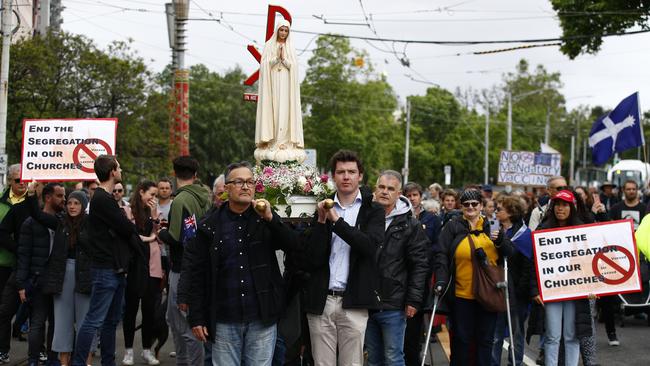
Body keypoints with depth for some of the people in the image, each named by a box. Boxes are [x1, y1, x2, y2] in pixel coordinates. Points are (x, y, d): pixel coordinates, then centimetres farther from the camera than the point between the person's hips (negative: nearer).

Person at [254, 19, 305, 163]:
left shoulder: (290, 48, 11)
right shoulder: (269, 46, 7)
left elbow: (293, 66, 2)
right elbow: (265, 64, -2)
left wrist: (284, 58, -13)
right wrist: (277, 57, -15)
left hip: (286, 84, 1)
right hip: (272, 82, -1)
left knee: (284, 111, -5)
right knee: (272, 110, -5)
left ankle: (284, 142, -6)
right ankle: (272, 142, -6)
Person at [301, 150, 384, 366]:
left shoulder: (373, 211, 6)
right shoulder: (322, 208, 10)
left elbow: (371, 245, -14)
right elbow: (312, 259, 0)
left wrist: (337, 220, -14)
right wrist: (321, 221, -10)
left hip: (353, 301, -2)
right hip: (321, 300, 2)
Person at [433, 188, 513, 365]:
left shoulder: (491, 227, 10)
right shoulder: (452, 227, 2)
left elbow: (509, 254, 9)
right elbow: (441, 256, -4)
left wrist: (501, 241, -12)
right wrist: (440, 281, -16)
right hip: (461, 295, -2)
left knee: (485, 339, 9)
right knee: (461, 339, 4)